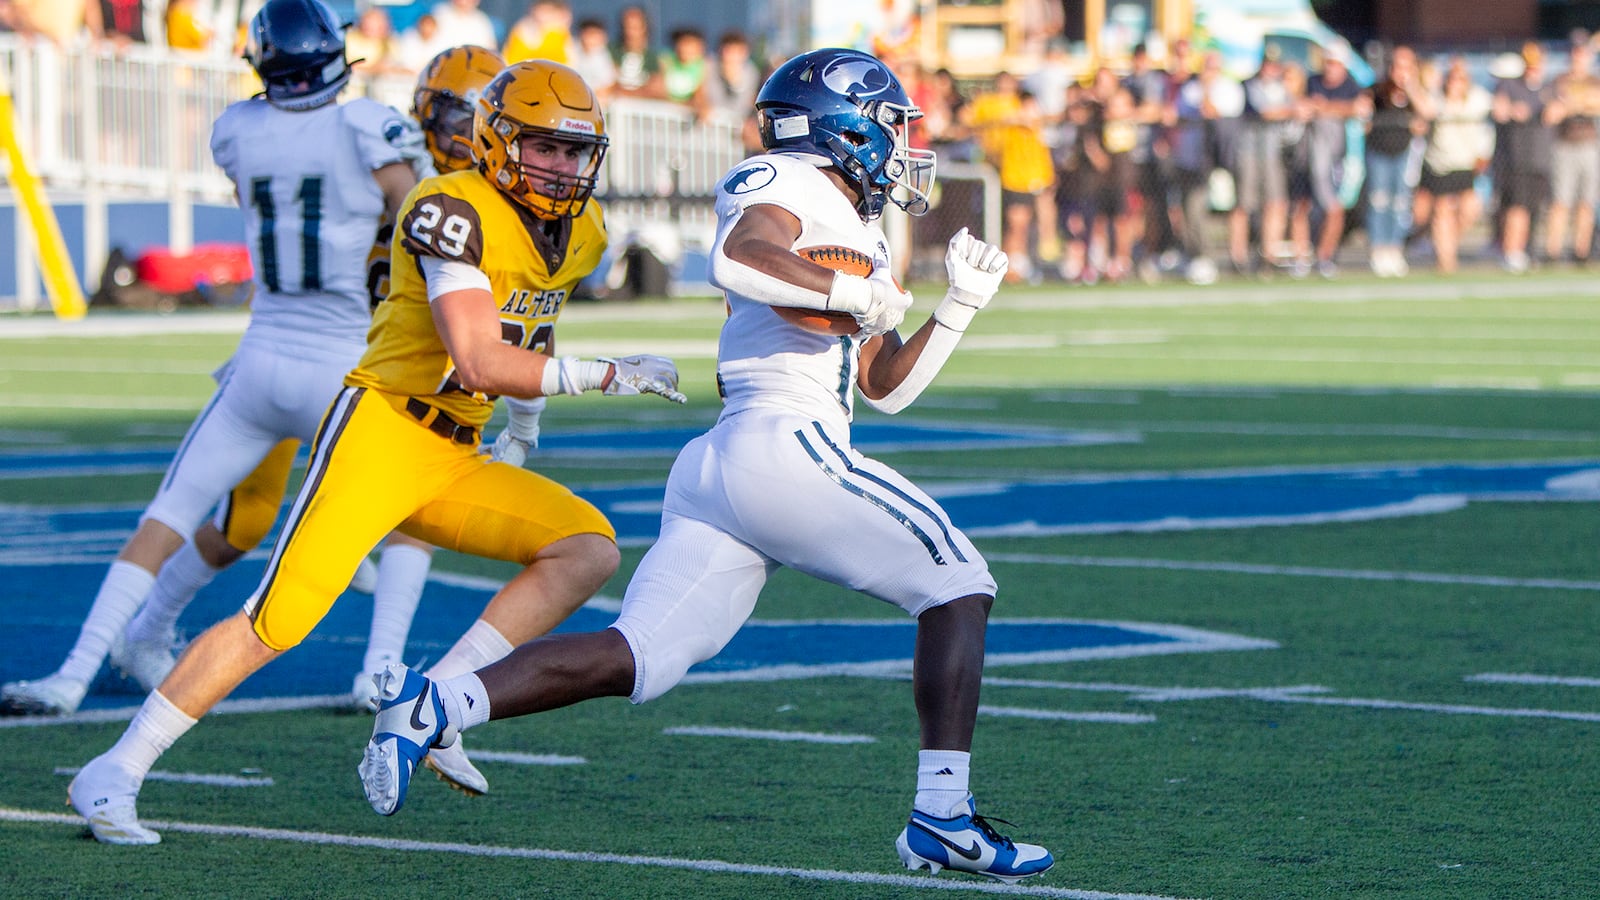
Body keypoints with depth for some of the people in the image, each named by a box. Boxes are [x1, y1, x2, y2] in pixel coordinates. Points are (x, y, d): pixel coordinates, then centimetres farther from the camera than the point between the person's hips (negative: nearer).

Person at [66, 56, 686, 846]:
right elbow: (477, 363, -23)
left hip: (452, 462, 8)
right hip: (382, 431, -8)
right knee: (279, 618, -15)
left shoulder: (580, 234, 11)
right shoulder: (454, 211, -16)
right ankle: (113, 776, -6)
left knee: (589, 549, -8)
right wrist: (604, 376, -20)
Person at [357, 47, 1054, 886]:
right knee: (957, 583, -1)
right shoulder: (787, 184, 1)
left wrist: (959, 307, 22)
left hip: (714, 467, 9)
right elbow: (738, 260, -22)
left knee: (637, 659, 0)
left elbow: (886, 385, 32)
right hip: (785, 445, -9)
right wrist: (858, 292, -14)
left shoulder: (852, 233, 29)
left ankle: (433, 704, -13)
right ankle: (943, 814, -8)